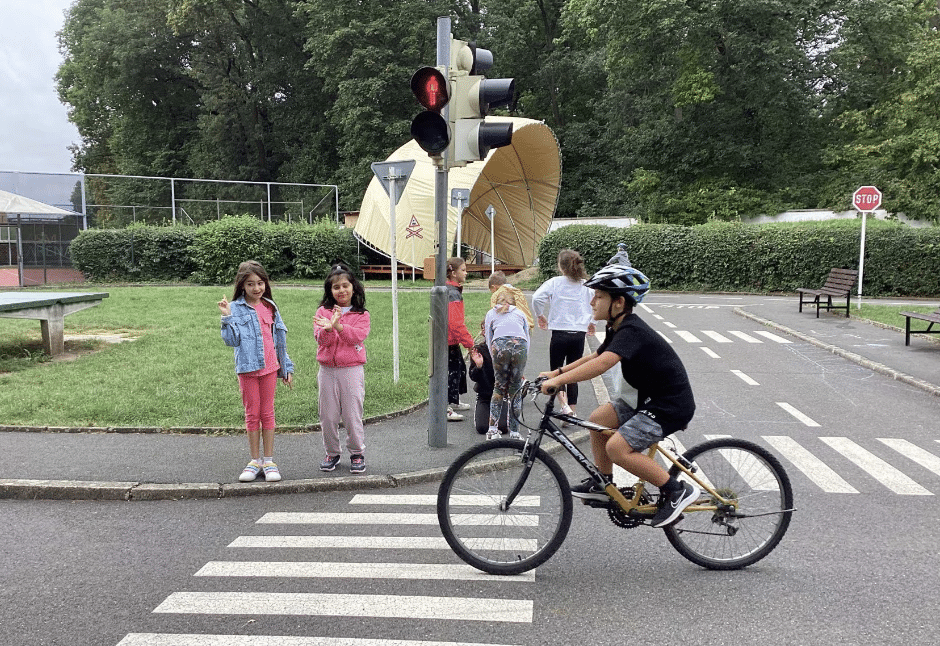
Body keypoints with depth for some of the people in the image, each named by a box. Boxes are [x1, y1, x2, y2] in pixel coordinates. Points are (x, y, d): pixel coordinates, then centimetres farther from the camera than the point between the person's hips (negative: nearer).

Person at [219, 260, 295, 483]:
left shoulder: (270, 307, 8)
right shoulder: (236, 308, -3)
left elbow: (280, 338, 13)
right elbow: (232, 340, -8)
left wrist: (287, 367, 14)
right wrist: (227, 318, -20)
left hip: (269, 367, 2)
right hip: (248, 367, -2)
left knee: (267, 413, 7)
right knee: (252, 414, 6)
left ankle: (269, 461, 13)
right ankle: (255, 460, 17)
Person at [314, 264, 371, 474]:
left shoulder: (362, 315, 4)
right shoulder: (323, 312, 7)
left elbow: (358, 336, -12)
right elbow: (321, 339, -4)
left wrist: (338, 326, -24)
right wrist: (329, 328, -26)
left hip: (352, 370, -2)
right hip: (327, 370, 2)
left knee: (352, 413, 0)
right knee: (328, 415, 6)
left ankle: (357, 453, 15)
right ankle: (332, 453, 21)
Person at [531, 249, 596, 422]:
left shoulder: (555, 282, -5)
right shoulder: (587, 285, 3)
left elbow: (537, 298, -16)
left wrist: (540, 315, 2)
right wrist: (591, 322, 17)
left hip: (560, 334, -3)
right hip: (579, 334, 3)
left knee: (556, 371, 11)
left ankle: (564, 405, -10)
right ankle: (571, 413, 15)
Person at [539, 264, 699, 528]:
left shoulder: (631, 331, -24)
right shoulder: (619, 329, 7)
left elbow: (603, 363, -39)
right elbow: (594, 356, 18)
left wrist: (558, 380, -39)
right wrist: (557, 372, 11)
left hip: (671, 406, -10)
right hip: (649, 398, 10)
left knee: (617, 447, -19)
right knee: (597, 420, 9)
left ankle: (677, 490, -5)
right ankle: (603, 484, 24)